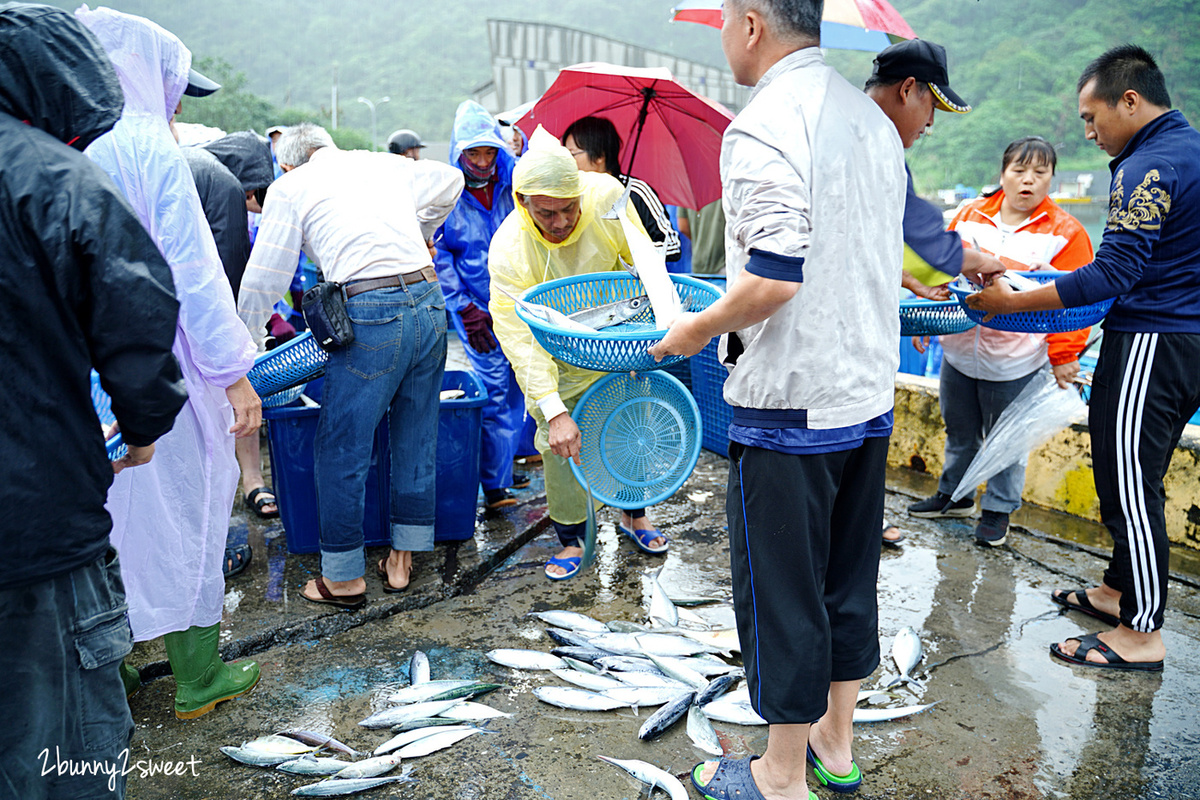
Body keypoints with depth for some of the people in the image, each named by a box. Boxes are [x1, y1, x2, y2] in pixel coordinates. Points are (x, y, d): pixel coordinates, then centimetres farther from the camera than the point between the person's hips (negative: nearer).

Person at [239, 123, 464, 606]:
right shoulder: (382, 164, 22)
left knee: (340, 448, 7)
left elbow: (264, 280, 10)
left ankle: (344, 578, 17)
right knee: (416, 438, 16)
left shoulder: (289, 187, 10)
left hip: (373, 315, -6)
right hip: (431, 303, 6)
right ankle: (403, 559, 28)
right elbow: (449, 179, 34)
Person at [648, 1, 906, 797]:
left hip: (792, 404, -8)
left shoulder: (762, 126, -16)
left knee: (781, 590, 6)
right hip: (871, 391, 9)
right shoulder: (875, 118, 12)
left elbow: (773, 280, -25)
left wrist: (698, 329, -8)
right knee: (848, 576, 18)